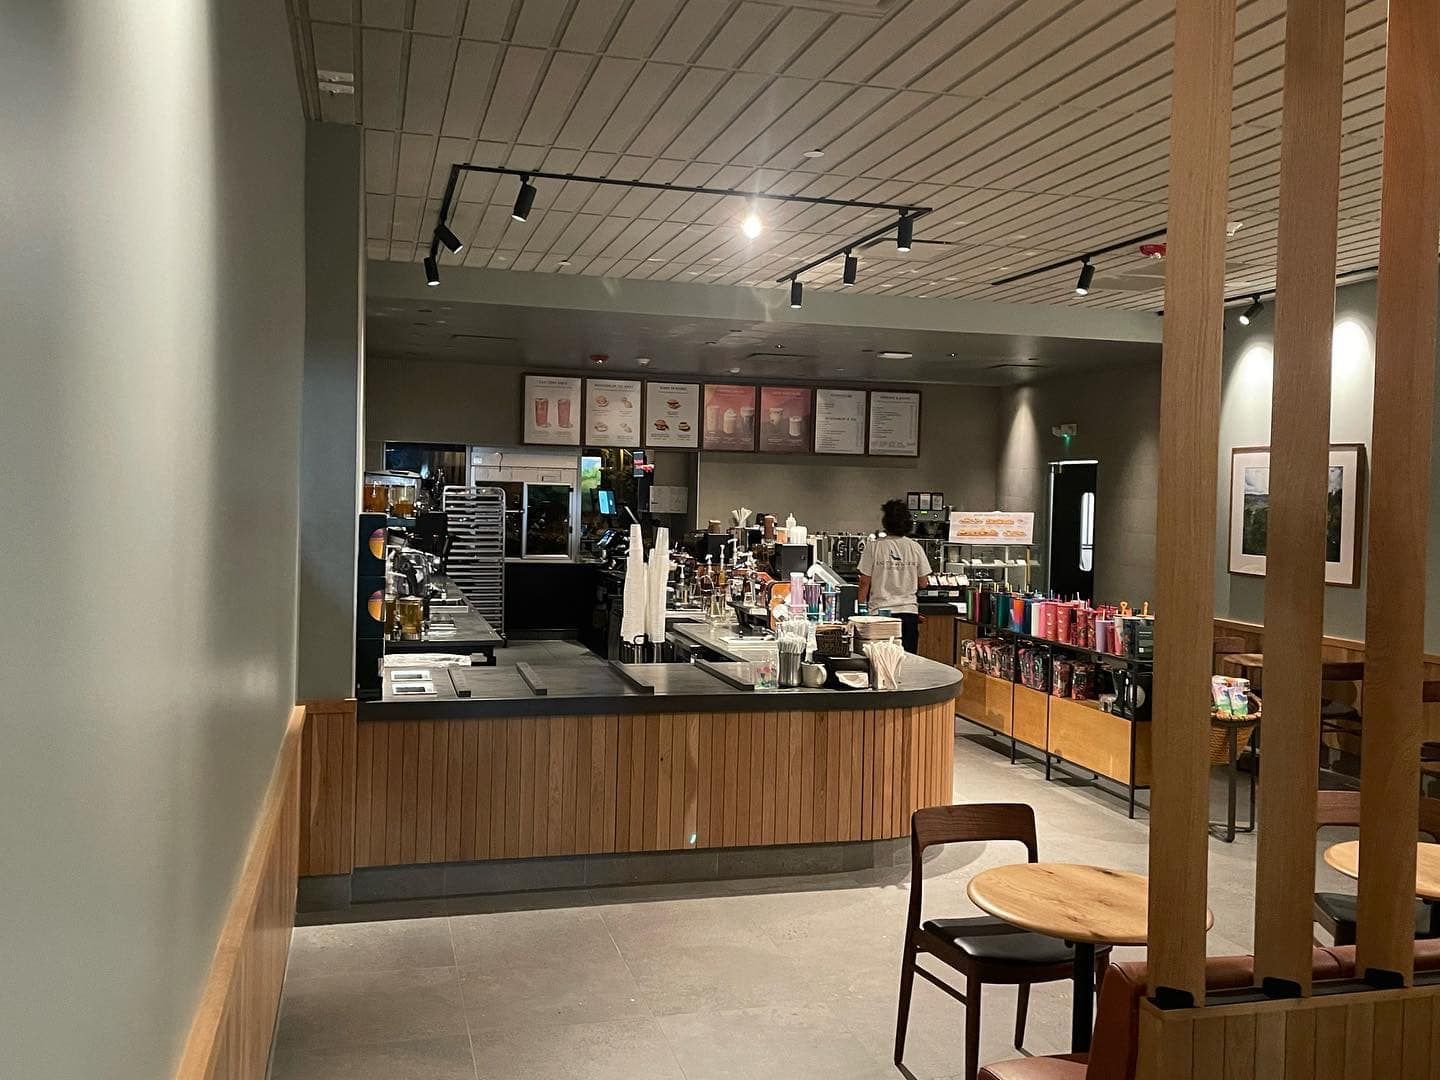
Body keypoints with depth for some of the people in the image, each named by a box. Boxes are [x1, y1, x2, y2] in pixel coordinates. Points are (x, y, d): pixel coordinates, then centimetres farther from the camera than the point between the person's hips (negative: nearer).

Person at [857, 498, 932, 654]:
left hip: (880, 612, -2)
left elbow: (865, 583, -4)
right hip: (909, 612, 2)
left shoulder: (873, 547, -5)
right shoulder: (916, 548, 2)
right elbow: (923, 583, 6)